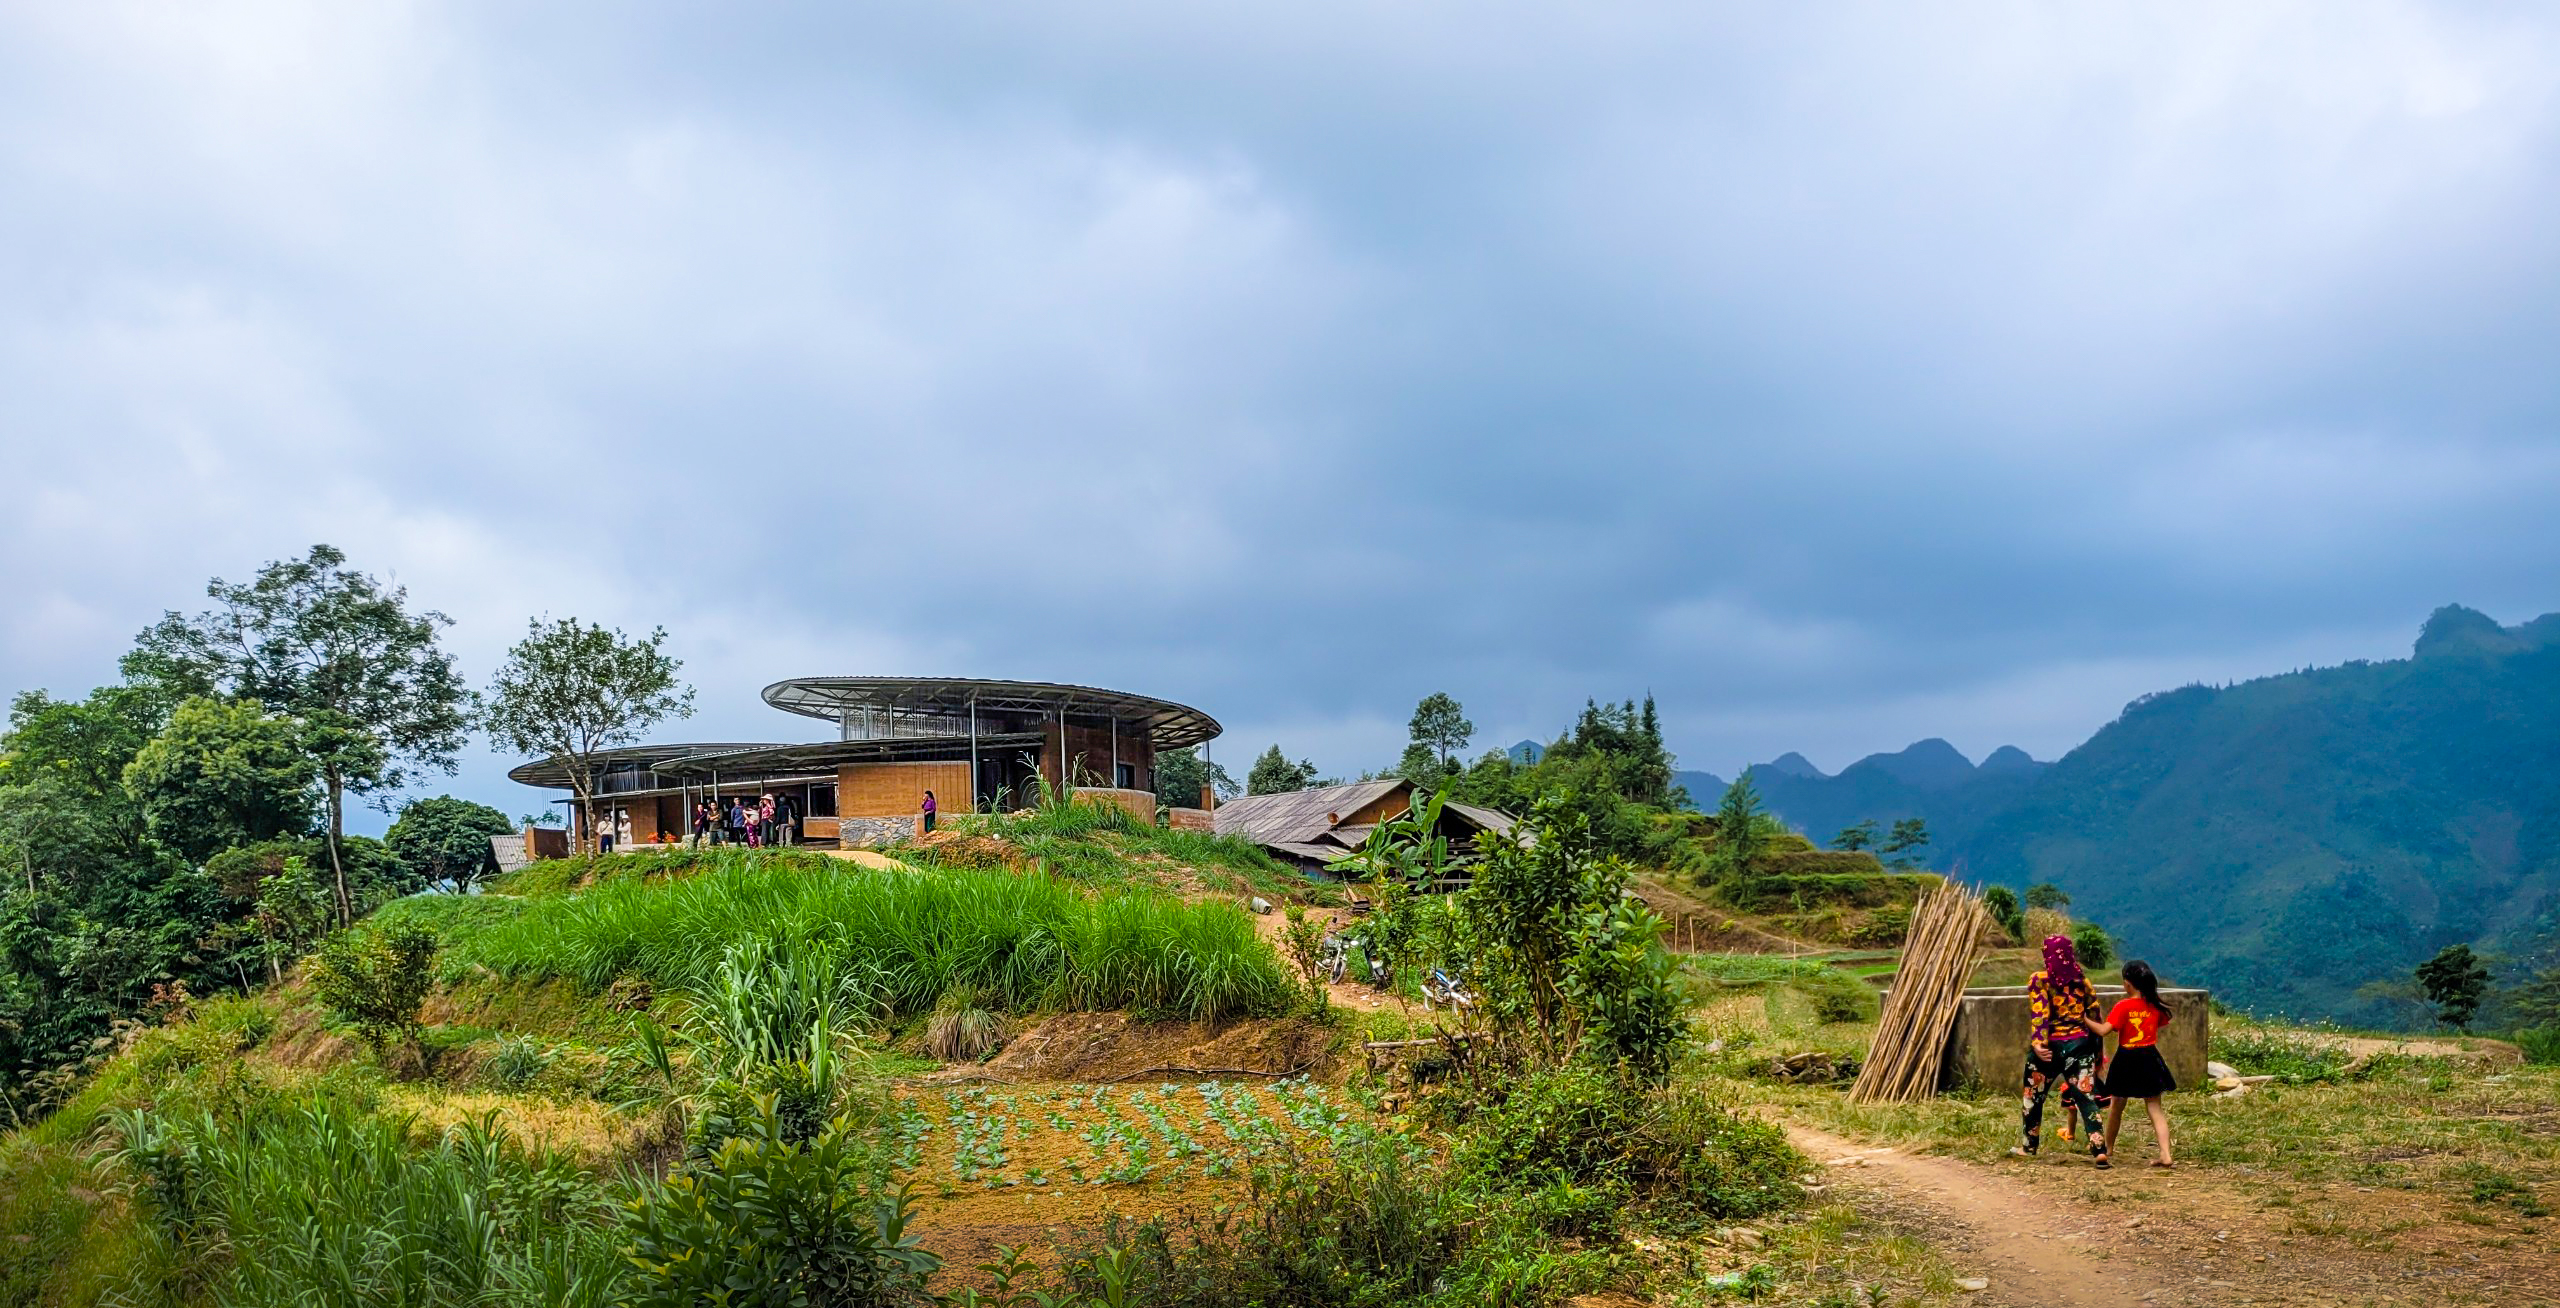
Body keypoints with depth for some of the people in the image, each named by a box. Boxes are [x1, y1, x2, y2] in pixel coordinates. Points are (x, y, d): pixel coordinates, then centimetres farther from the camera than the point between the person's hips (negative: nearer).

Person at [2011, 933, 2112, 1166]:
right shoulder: (2082, 980, 5)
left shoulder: (2039, 981, -6)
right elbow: (2094, 1016, 7)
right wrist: (2098, 1052, 13)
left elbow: (2039, 1014, -18)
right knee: (2086, 1098, 1)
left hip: (2049, 1048, -2)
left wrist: (2037, 1043, -27)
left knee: (2033, 1097, 15)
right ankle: (2100, 1150, -13)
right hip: (2080, 1045, 2)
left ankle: (2030, 1147, 26)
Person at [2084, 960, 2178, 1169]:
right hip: (2149, 1058, 3)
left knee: (2116, 1105, 15)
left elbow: (2103, 1030, -21)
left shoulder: (2123, 1006, -16)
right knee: (2155, 1108, 5)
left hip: (2126, 1059, -3)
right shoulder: (2155, 1006, -2)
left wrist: (2084, 1019, -8)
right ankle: (2166, 1155, -7)